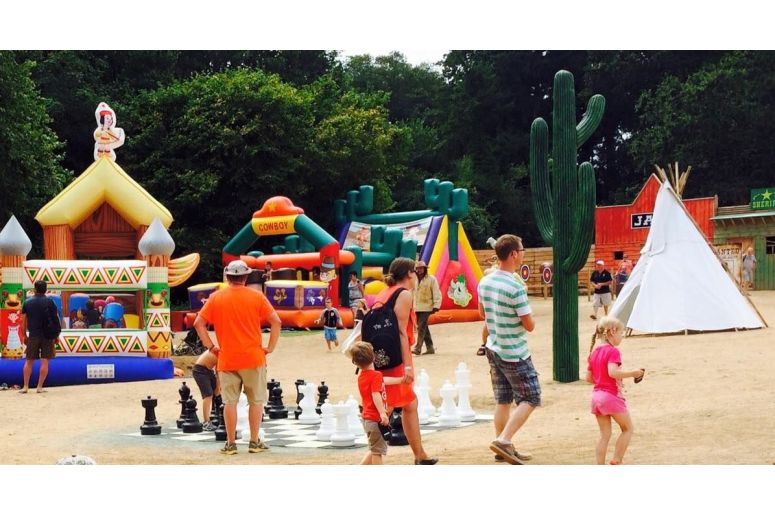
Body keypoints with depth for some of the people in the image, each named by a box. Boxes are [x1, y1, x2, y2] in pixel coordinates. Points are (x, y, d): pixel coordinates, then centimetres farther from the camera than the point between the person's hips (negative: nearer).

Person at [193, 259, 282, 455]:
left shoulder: (216, 298, 1)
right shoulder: (256, 297, -1)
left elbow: (198, 323, -1)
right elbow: (276, 322, -6)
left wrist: (211, 346, 3)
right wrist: (270, 347, 0)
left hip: (226, 359, 1)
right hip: (253, 358, -1)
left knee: (230, 402, 6)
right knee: (256, 401, 9)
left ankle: (230, 444, 7)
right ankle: (255, 442, 10)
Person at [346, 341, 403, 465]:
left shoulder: (361, 377, 11)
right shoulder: (376, 375, -15)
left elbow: (383, 380, 24)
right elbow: (376, 395, -29)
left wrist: (400, 380, 33)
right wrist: (382, 413, -35)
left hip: (367, 418, 8)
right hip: (375, 418, -8)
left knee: (375, 449, 19)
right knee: (378, 450, 1)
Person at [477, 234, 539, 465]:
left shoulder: (485, 282, 2)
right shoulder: (516, 287, -22)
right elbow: (529, 325, -17)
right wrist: (526, 314, 2)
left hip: (494, 349, 7)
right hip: (515, 354, -7)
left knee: (503, 400, 13)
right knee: (530, 399, 3)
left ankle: (503, 448, 17)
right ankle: (504, 440, -9)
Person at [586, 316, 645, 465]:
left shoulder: (594, 352, 12)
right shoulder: (613, 351, -12)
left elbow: (589, 378, 13)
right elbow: (613, 372, -27)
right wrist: (633, 373, -18)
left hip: (597, 395, 7)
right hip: (612, 395, -7)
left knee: (604, 435, 11)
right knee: (628, 429, 10)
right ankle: (616, 462, 7)